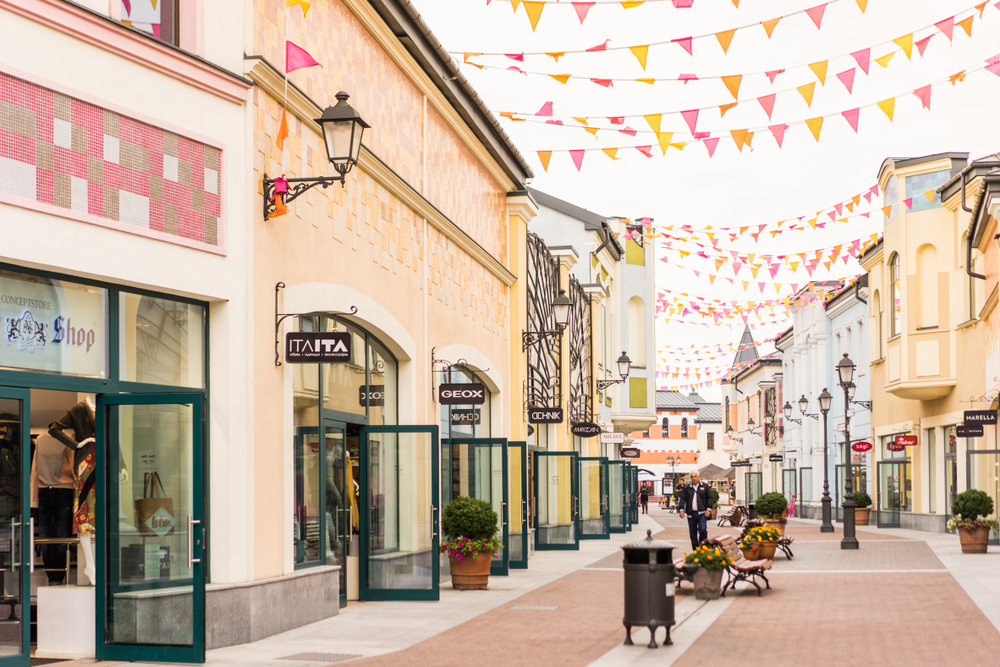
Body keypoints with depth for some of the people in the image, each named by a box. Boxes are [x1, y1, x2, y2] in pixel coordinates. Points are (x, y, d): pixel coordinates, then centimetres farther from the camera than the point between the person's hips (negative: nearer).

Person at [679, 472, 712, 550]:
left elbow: (709, 498, 7)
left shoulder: (705, 486, 7)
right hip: (691, 514, 2)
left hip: (702, 513, -2)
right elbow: (682, 499, 8)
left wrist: (708, 509, -2)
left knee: (703, 530, -15)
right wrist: (681, 510, -3)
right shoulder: (687, 488, 9)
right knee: (693, 533, 4)